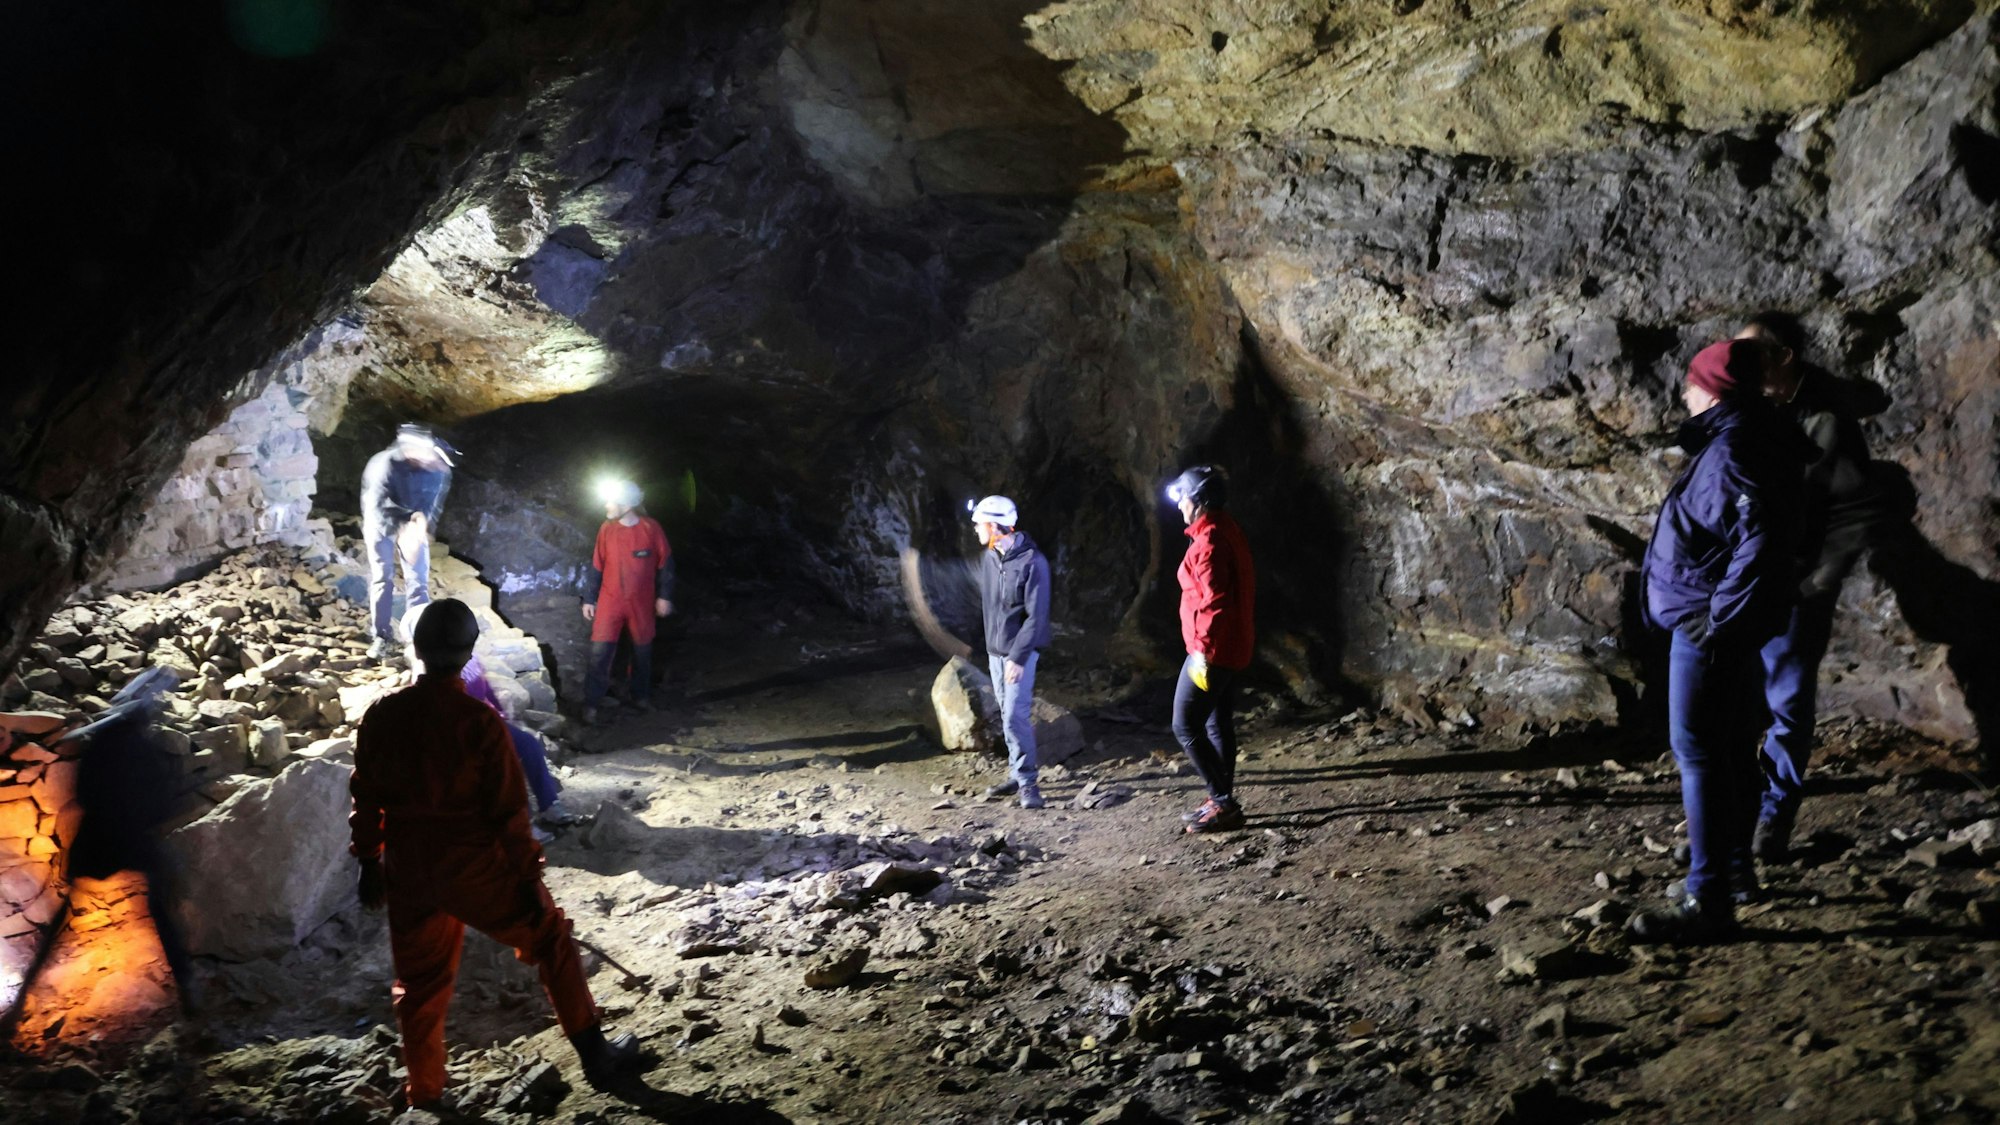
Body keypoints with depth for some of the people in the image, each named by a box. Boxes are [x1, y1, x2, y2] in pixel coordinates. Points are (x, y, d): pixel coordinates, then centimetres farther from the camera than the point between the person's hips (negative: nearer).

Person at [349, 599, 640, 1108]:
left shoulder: (381, 716, -4)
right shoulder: (480, 721, -18)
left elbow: (365, 797, 4)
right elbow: (509, 809, -14)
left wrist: (369, 861, 17)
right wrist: (528, 876, -5)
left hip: (408, 871, 4)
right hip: (475, 868, -4)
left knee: (420, 979, 19)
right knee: (550, 938, 13)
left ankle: (423, 1091, 30)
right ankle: (594, 1054, 17)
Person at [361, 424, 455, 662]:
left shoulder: (439, 471, -22)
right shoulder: (386, 464, -34)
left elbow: (434, 504, -15)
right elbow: (378, 507, -34)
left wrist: (421, 521, -36)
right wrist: (401, 532, -45)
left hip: (414, 525, 3)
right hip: (381, 523, -3)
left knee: (418, 581, -2)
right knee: (382, 578, -1)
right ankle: (382, 636, 10)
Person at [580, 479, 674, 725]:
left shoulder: (651, 528, -11)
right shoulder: (607, 529, -6)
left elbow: (665, 563, -2)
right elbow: (596, 566, 2)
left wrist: (665, 596, -2)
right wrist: (588, 599, 2)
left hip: (641, 603, 0)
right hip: (610, 601, 0)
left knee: (642, 651, 13)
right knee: (599, 652, -5)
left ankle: (641, 695, 32)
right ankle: (591, 703, 3)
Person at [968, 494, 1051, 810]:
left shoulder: (1032, 562, -18)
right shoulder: (988, 557, 4)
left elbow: (1037, 616, -19)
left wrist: (1018, 657, -21)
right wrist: (992, 645, 15)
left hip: (1020, 651, -7)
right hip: (995, 649, 7)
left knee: (1015, 716, -12)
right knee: (1008, 715, 12)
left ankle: (1028, 782, -2)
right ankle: (1019, 774, 22)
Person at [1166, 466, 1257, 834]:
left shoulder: (1208, 541, -19)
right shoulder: (1228, 533, 12)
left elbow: (1214, 600, -25)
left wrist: (1203, 650, -22)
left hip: (1212, 652, -10)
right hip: (1233, 649, 10)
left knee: (1185, 726, -5)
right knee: (1218, 725, 15)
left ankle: (1223, 803, -2)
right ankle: (1222, 802, 22)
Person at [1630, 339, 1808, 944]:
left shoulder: (1732, 451, -19)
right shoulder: (1733, 441, 12)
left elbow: (1758, 540, -28)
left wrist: (1719, 620, -24)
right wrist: (1721, 620, 18)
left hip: (1708, 623, -11)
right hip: (1720, 620, 11)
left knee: (1698, 750, -8)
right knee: (1730, 746, 17)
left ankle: (1709, 900, -6)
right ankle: (1734, 872, 30)